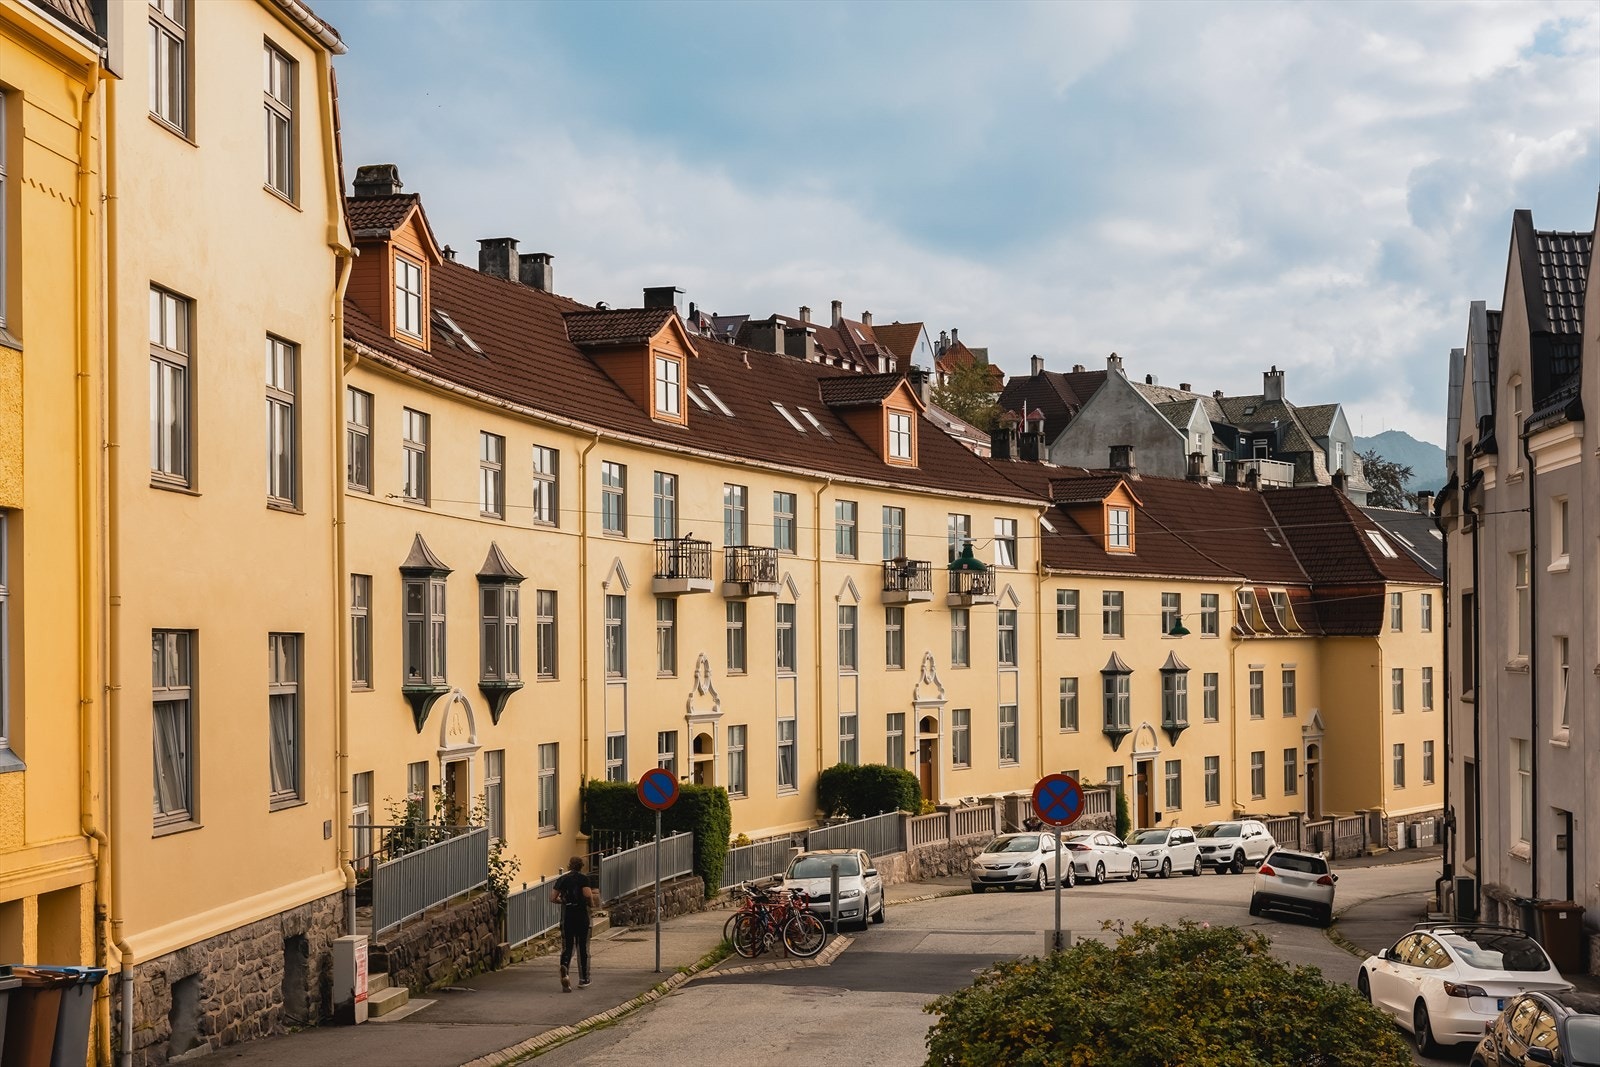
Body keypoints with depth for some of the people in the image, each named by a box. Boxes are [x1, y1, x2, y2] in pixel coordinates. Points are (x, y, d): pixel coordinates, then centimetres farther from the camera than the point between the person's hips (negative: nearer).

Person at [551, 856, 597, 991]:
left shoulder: (562, 879, 6)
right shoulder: (583, 878, -5)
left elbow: (553, 898, 2)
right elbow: (588, 895, -19)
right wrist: (591, 902, 1)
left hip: (566, 916, 2)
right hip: (581, 916, -2)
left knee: (567, 947, 4)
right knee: (582, 947, 11)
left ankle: (564, 966, -27)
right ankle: (583, 978, 19)